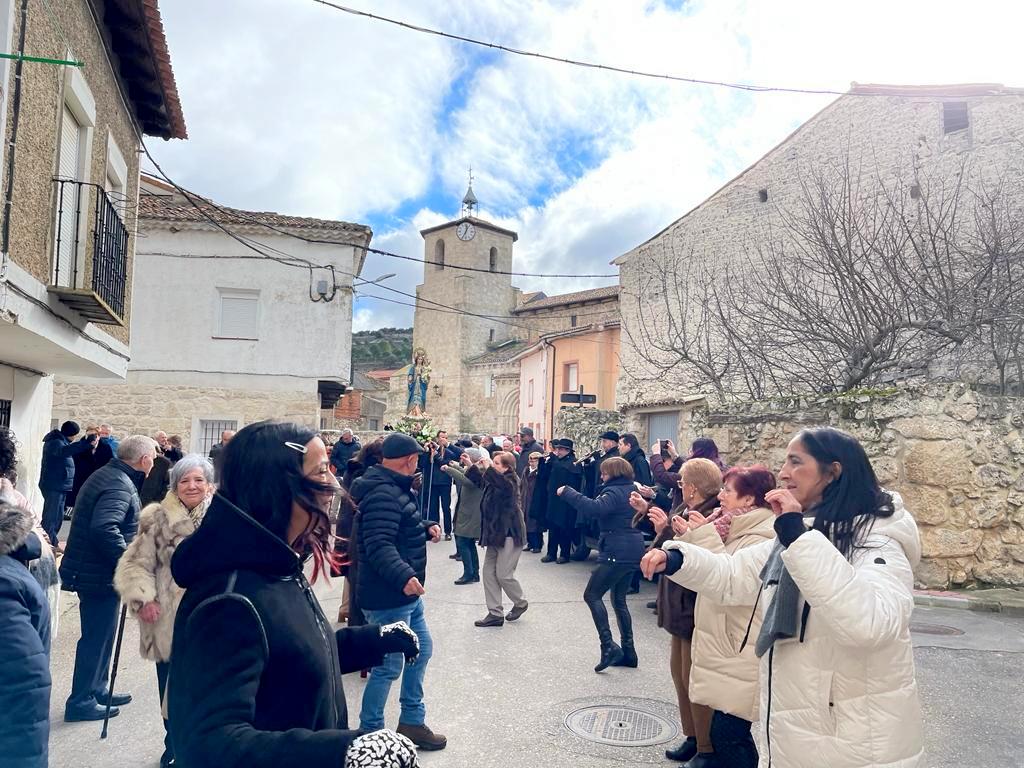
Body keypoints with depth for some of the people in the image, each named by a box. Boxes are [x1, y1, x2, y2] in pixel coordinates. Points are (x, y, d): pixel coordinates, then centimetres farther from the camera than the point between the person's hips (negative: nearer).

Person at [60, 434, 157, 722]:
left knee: (100, 634, 21)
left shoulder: (107, 474, 10)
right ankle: (81, 702, 14)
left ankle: (97, 689, 34)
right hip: (99, 574, -10)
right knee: (97, 637, 2)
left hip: (90, 569, 10)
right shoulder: (120, 485, -23)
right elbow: (105, 528, -35)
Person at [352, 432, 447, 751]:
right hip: (389, 597, -11)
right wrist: (404, 576, -43)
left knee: (422, 650, 20)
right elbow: (379, 546, -33)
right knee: (389, 666, -1)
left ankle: (412, 722, 32)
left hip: (406, 594, 11)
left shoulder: (393, 488, 12)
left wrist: (426, 528, 13)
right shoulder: (383, 494, -23)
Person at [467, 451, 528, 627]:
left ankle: (521, 603, 22)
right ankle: (495, 614, 13)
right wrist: (475, 466, -4)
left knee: (503, 574, -4)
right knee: (489, 572, 6)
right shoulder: (492, 481, 10)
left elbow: (502, 484, -36)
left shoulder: (511, 481, -14)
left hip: (510, 534, -8)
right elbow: (475, 479, 14)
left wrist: (488, 467, -31)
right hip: (495, 534, 9)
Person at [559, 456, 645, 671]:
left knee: (592, 595, -3)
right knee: (619, 599, 17)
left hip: (617, 553, -10)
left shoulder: (614, 492, -14)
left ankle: (609, 647, -10)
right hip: (633, 552, 10)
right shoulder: (631, 490, 14)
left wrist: (567, 492, -27)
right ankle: (628, 652, 19)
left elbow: (595, 509, -32)